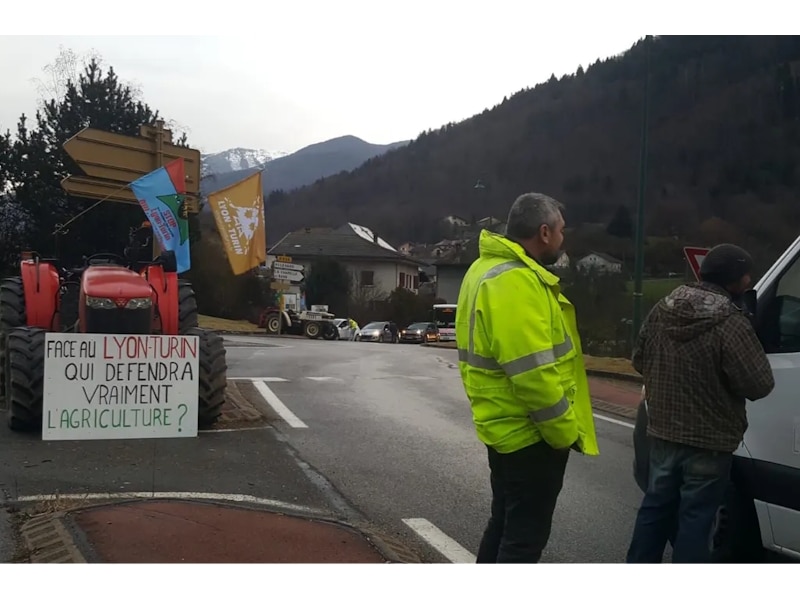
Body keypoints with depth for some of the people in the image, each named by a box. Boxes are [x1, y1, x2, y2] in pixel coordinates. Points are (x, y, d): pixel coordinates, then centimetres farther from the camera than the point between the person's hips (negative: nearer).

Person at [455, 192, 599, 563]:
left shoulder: (490, 269, 11)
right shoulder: (516, 281, -24)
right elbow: (533, 372, -28)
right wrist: (566, 432, -17)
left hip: (506, 426, 10)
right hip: (529, 433, -10)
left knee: (506, 522, 21)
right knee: (526, 533, 0)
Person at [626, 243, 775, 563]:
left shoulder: (663, 309, 0)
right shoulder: (731, 324, -22)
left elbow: (639, 360, 11)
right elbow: (760, 385, -19)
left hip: (663, 431, 6)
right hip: (709, 439, -6)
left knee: (656, 506, 17)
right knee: (696, 517, 4)